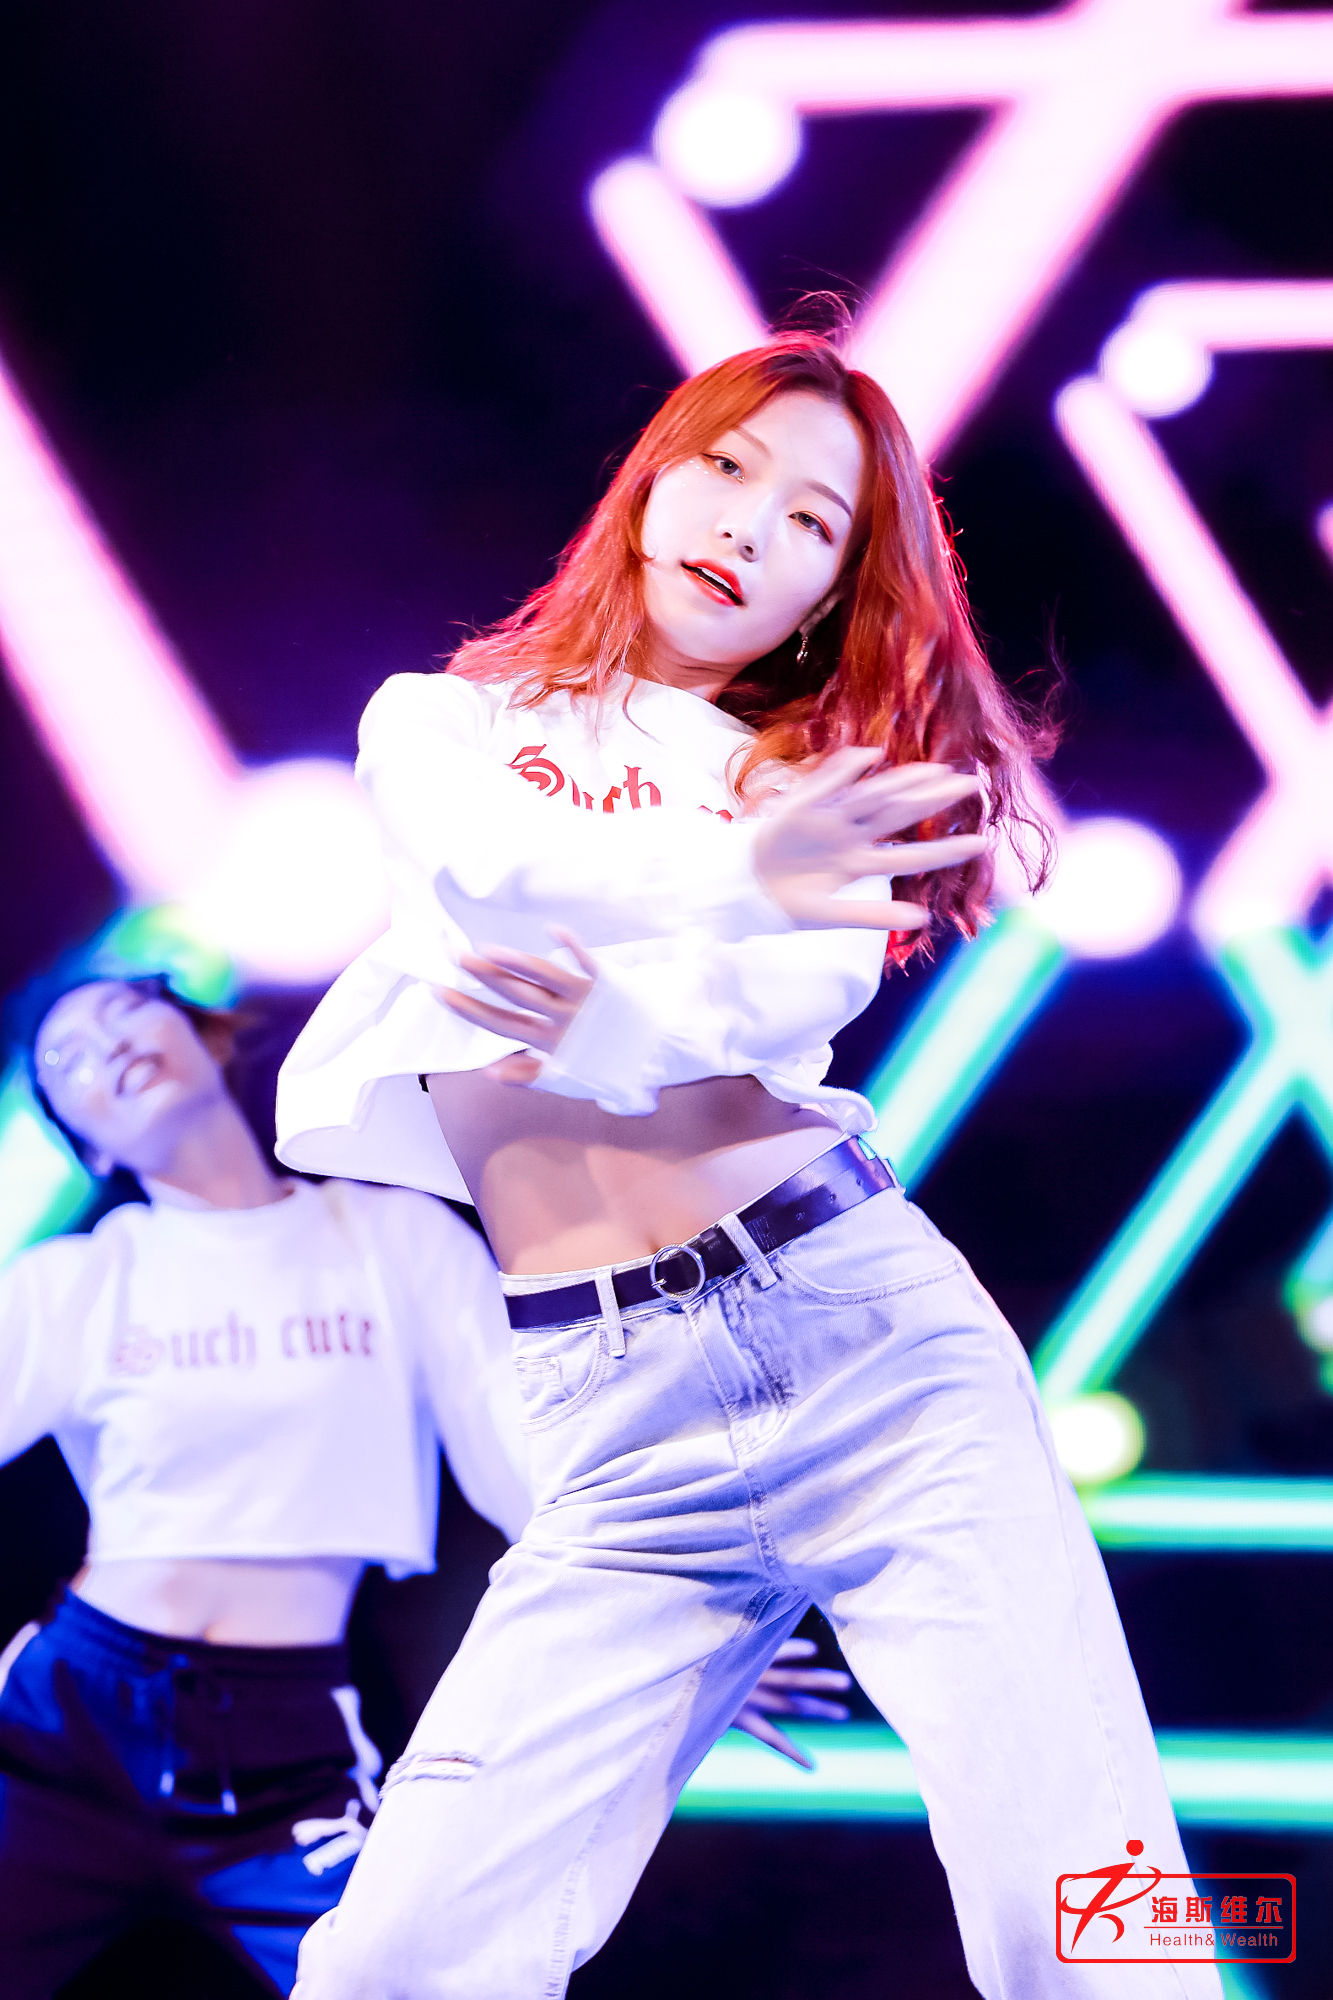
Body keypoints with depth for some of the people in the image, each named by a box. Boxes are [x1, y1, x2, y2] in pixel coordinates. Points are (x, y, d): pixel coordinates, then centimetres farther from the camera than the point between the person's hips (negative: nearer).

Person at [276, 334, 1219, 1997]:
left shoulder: (815, 780, 16)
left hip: (874, 1328, 0)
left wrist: (596, 1005, -26)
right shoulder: (442, 718, 19)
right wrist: (743, 881, -18)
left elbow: (800, 993, -7)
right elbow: (480, 862, -6)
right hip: (614, 1428, 0)